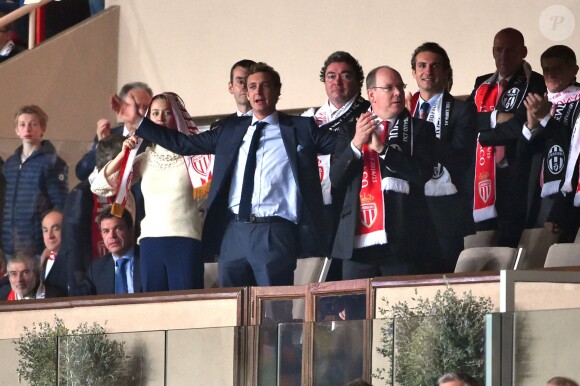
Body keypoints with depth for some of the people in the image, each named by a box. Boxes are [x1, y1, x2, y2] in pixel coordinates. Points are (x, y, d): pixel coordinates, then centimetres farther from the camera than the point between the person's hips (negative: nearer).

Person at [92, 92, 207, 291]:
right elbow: (99, 187, 9)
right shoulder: (144, 159, 13)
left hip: (185, 241, -3)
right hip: (150, 243, 3)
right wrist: (123, 153, 1)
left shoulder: (192, 154, 4)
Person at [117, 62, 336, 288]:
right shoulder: (230, 131, 18)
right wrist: (137, 121, 20)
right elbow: (182, 143, 21)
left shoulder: (301, 129, 8)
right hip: (234, 233, 4)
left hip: (275, 234, -4)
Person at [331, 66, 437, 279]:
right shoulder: (350, 131, 16)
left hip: (401, 240, -2)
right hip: (358, 241, 2)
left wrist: (382, 148, -10)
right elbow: (336, 179, 5)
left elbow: (423, 173, -5)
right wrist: (356, 144, -11)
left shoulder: (420, 129, 11)